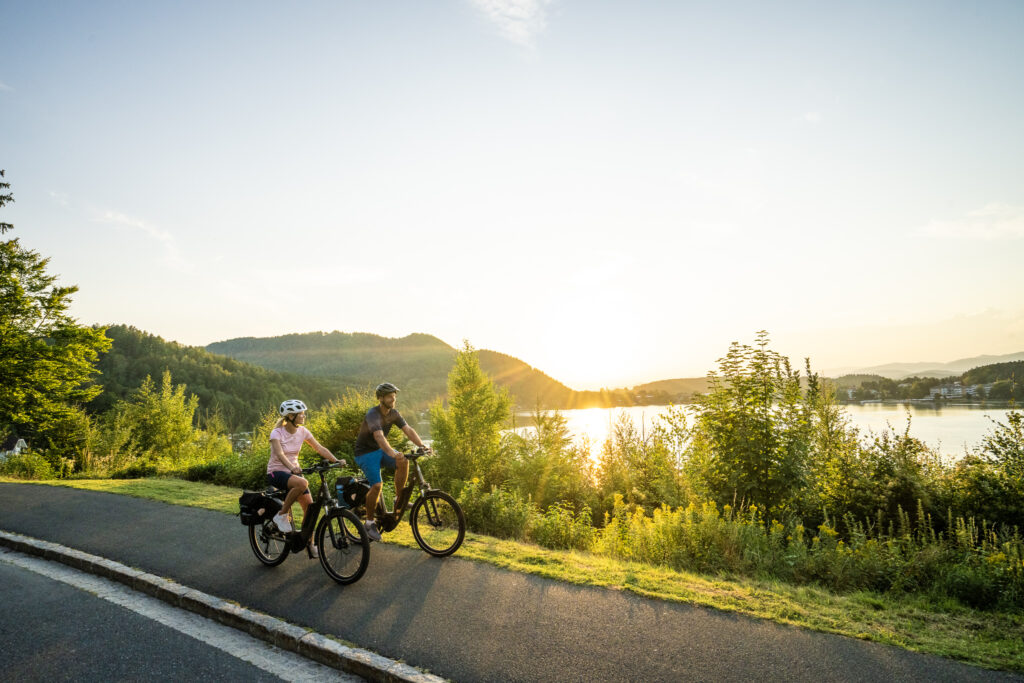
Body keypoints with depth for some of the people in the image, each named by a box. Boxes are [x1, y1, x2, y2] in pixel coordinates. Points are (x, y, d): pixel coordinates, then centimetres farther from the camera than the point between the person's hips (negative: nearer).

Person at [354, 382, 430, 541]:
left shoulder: (394, 414, -3)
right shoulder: (373, 415, -26)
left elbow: (408, 430, -8)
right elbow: (379, 436, -41)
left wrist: (422, 446, -22)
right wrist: (392, 453, -56)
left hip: (381, 450, 6)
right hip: (365, 452, -6)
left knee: (403, 462, -20)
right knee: (377, 485, -21)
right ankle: (369, 522, -1)